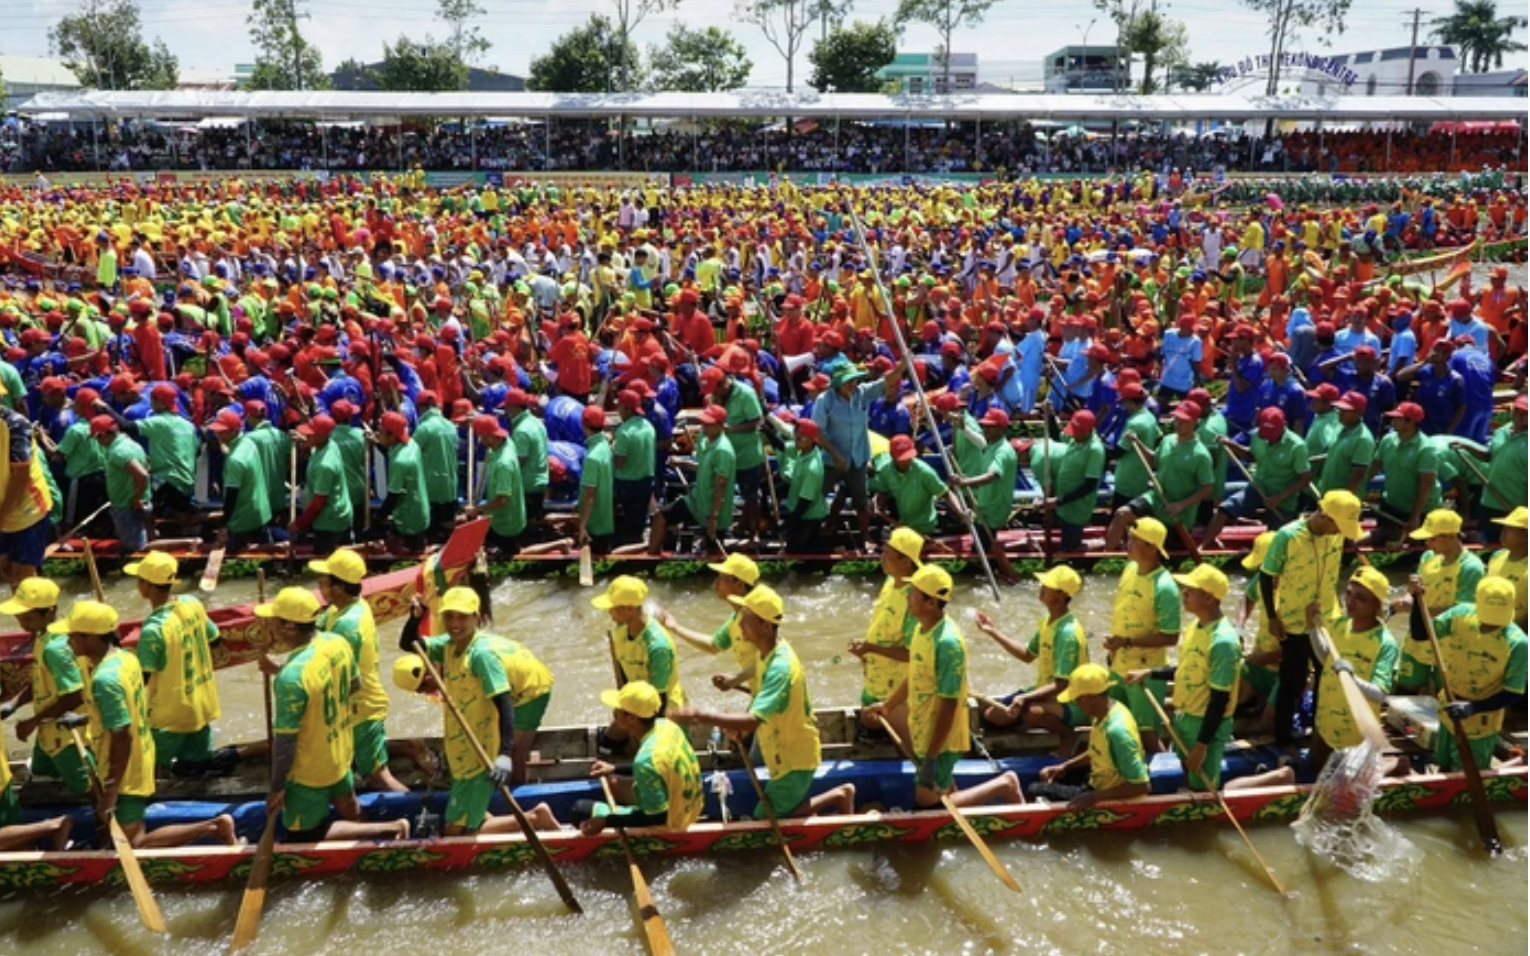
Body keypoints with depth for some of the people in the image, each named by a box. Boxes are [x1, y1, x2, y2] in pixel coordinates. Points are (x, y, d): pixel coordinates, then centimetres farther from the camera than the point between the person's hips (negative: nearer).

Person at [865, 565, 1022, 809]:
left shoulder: (947, 642, -27)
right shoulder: (921, 628, 0)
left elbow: (948, 704, -25)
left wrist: (931, 757, -23)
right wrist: (888, 706, 25)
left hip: (940, 740, -9)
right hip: (923, 733, 9)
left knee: (927, 807, 1)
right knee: (943, 797, 18)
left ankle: (1002, 786, 10)